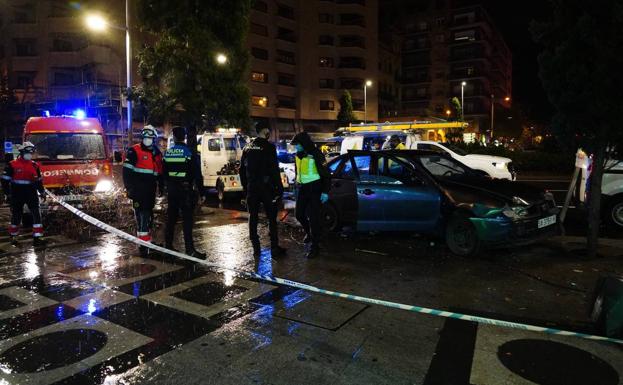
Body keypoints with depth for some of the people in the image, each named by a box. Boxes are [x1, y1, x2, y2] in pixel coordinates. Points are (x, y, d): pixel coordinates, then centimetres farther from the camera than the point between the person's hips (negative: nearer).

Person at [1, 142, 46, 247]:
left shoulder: (35, 165, 7)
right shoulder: (12, 165, -5)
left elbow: (38, 180, 15)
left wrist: (42, 192, 11)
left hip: (31, 194, 3)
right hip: (17, 195, -3)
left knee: (36, 214, -7)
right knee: (16, 215, 9)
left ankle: (37, 237, -4)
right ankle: (13, 237, 29)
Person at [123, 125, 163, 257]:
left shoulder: (157, 153, 16)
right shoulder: (134, 151, -5)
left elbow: (160, 172, 23)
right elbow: (127, 171, -9)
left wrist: (161, 187, 16)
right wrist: (130, 188, -15)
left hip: (150, 191, 7)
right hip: (138, 190, -7)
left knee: (148, 216, 16)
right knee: (142, 216, -13)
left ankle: (145, 239, 30)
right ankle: (144, 243, -11)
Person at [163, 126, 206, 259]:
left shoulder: (167, 153, 6)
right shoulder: (189, 153, -10)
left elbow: (164, 173, 14)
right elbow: (197, 174, -11)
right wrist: (201, 191, -6)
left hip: (171, 190, 5)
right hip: (186, 190, -5)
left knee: (171, 218, 15)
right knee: (187, 219, -6)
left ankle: (168, 245, 23)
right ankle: (189, 249, -9)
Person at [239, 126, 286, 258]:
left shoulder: (247, 147, 9)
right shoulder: (269, 147, -9)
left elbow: (242, 170, 13)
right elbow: (274, 170, -14)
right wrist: (279, 188, -8)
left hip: (251, 188, 5)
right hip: (266, 187, -5)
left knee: (253, 218, 10)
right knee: (272, 218, 4)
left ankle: (256, 248, 14)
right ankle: (274, 248, 4)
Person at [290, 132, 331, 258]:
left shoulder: (316, 154, -15)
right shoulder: (299, 155, 8)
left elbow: (326, 174, -14)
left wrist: (325, 192, -15)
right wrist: (298, 183, 23)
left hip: (315, 190, -7)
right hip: (302, 189, 7)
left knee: (313, 217, -5)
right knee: (299, 214, 11)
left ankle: (315, 246, 7)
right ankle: (309, 233, 39)